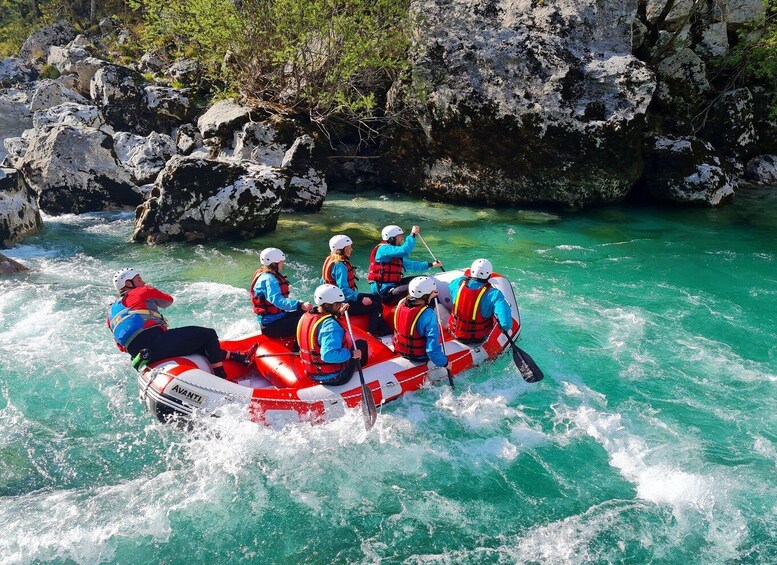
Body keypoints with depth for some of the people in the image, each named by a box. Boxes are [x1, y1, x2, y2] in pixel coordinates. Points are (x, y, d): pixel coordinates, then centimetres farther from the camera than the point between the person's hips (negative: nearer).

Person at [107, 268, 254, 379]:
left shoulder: (112, 312, 27)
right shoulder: (144, 292, 8)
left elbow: (121, 346, 24)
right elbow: (168, 300, 27)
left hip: (139, 356, 8)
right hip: (157, 343, -8)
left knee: (201, 346, 21)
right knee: (209, 335, 0)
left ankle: (240, 358, 18)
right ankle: (222, 380, -2)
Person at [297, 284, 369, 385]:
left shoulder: (305, 317, -3)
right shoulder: (330, 325, -30)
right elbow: (328, 355, -39)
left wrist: (337, 314, 12)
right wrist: (351, 354, -26)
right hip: (333, 377, -8)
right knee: (361, 343, 13)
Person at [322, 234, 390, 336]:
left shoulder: (331, 260, 7)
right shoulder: (340, 265, -24)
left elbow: (323, 282, 16)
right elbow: (344, 289, -30)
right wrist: (361, 299, -28)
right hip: (344, 303, -11)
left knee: (376, 297, 16)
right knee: (377, 306, -9)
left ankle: (385, 330, 16)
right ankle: (372, 334, -2)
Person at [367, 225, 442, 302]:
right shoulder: (384, 248, -13)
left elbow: (410, 264, 28)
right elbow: (405, 250, -29)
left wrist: (431, 264, 26)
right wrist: (412, 235, -19)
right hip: (383, 290, -11)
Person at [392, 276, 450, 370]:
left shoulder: (401, 303, -14)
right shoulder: (429, 315, -31)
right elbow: (433, 347, -28)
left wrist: (429, 297, 15)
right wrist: (444, 362, -15)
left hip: (400, 350, 6)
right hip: (419, 356, -5)